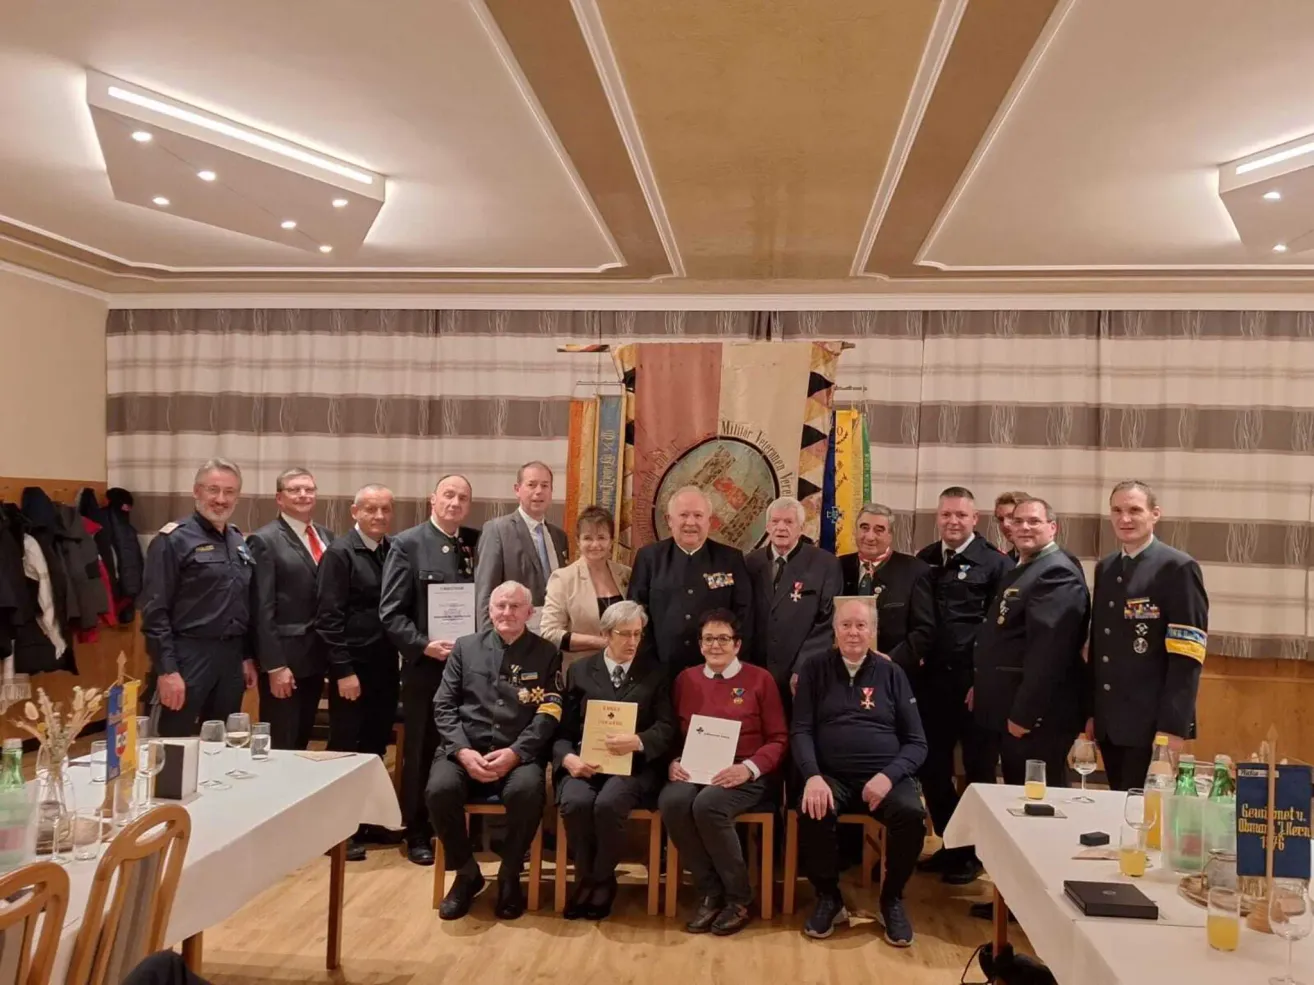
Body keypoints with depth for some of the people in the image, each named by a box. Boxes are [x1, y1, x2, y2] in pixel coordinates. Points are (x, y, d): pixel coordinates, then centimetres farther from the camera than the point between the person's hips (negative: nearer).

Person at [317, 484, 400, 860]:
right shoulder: (339, 553, -9)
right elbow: (328, 617, -13)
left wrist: (401, 659, 2)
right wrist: (344, 671, -15)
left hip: (386, 667, 5)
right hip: (353, 668, -5)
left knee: (376, 747, 14)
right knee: (346, 749, 5)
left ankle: (367, 820, 27)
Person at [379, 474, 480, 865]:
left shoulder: (476, 544, 6)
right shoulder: (407, 544, -5)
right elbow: (390, 613, -8)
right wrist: (424, 646, -18)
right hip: (424, 666, -3)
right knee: (421, 753, 9)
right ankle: (418, 834, 23)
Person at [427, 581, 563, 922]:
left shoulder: (546, 654, 8)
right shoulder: (465, 647, 13)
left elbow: (549, 714, -1)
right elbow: (444, 706, 7)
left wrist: (514, 753, -16)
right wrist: (463, 751, -11)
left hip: (519, 754, -1)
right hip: (465, 749, 2)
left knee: (526, 792, -34)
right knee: (439, 790, -29)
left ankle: (509, 877, -6)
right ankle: (467, 872, -2)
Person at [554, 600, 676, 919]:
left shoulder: (654, 673, 13)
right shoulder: (579, 671, 15)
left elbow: (666, 728, 2)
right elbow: (563, 728, 8)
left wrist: (638, 741, -18)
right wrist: (568, 757, -13)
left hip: (633, 766, -1)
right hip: (585, 763, 1)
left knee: (608, 804, -32)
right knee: (575, 802, -31)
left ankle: (601, 881, -6)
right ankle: (587, 878, -5)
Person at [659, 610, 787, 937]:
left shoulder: (760, 679, 5)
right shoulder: (686, 679, 15)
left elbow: (779, 739, 2)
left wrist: (749, 768, -15)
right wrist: (673, 761, -7)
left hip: (743, 774, -3)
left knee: (708, 805, -34)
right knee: (672, 802, -30)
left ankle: (738, 898, -10)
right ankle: (709, 893, -10)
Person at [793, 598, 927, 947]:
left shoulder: (892, 674, 11)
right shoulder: (815, 670, 10)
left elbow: (916, 742, 7)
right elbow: (800, 731, 2)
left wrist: (888, 776, -13)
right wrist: (812, 776, -18)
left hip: (885, 775, 1)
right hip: (831, 775, 0)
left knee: (911, 815, -30)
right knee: (812, 812, -32)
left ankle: (892, 899, -2)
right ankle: (829, 897, -3)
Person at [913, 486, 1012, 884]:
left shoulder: (995, 563, -5)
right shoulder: (924, 560, 9)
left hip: (974, 681, -4)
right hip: (931, 679, 5)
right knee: (931, 766, 9)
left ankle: (974, 850, 24)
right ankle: (950, 842, 27)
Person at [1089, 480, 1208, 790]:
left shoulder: (1178, 568, -9)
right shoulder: (1105, 568, 12)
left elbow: (1186, 657, -14)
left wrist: (1173, 726, -18)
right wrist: (1092, 712, 12)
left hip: (1152, 723, -6)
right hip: (1109, 721, 6)